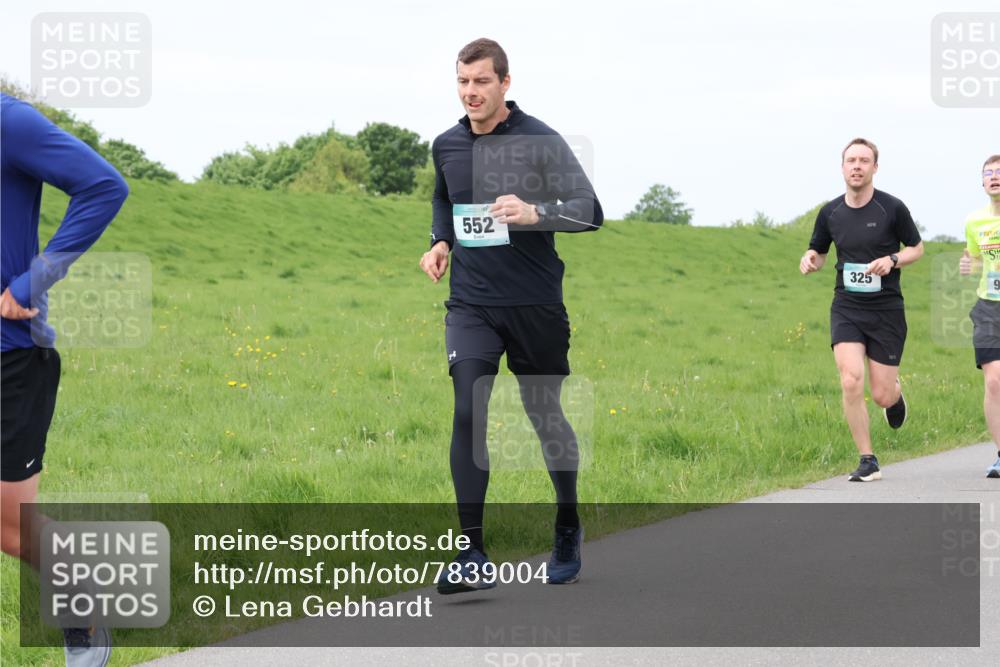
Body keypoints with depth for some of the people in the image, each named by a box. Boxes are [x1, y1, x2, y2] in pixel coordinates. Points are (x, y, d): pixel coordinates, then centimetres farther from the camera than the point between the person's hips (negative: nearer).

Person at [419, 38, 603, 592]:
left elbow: (589, 210, -14)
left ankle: (568, 528, 33)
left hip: (535, 305, -3)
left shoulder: (539, 141, -9)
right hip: (470, 303, 3)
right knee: (467, 412, -14)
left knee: (546, 416, 9)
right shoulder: (446, 146, 6)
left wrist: (534, 212, -31)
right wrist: (440, 241, 9)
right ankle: (473, 554, -14)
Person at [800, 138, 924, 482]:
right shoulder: (830, 212, 2)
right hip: (846, 308, 2)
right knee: (850, 382, -17)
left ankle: (895, 393, 40)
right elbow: (818, 253, 17)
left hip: (886, 310, -2)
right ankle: (868, 461, -4)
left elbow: (917, 248, 6)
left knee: (881, 396, -1)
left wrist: (892, 260, -15)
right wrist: (809, 260, -7)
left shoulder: (892, 208, -6)